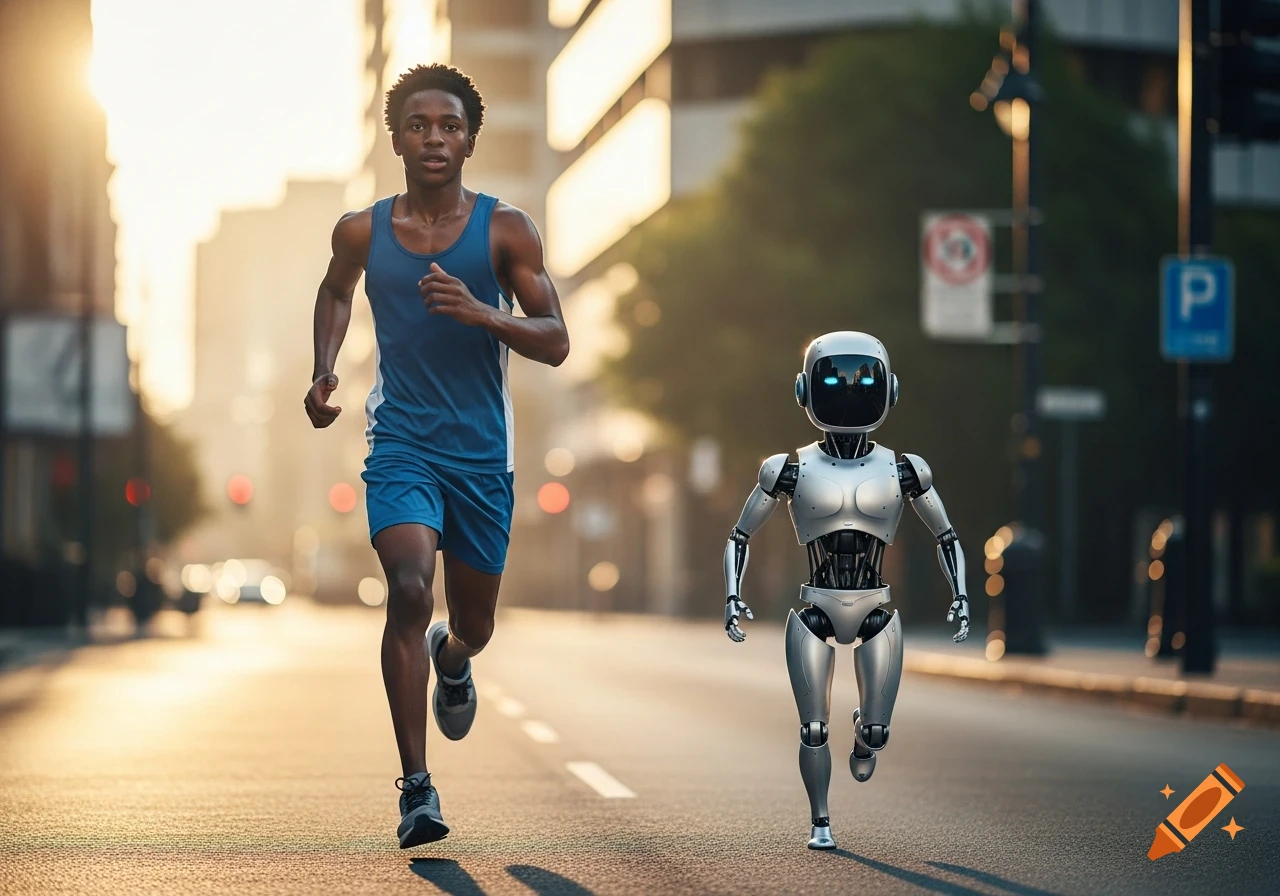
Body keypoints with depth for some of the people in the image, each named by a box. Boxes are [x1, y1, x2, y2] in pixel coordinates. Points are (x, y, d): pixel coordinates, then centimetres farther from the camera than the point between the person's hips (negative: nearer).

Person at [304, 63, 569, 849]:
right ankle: (417, 788, -20)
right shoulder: (362, 232, 0)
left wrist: (479, 312, -24)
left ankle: (450, 661, 54)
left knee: (474, 627, 13)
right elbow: (336, 291, 23)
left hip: (482, 455, 1)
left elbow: (556, 344, -7)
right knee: (409, 590, -24)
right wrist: (324, 372, 7)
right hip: (400, 447, -1)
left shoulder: (506, 230, -5)